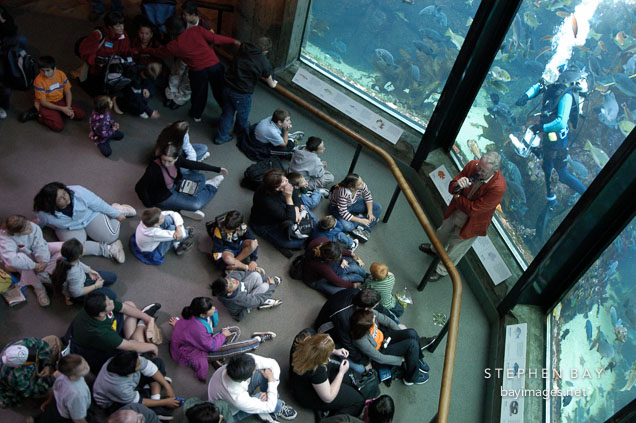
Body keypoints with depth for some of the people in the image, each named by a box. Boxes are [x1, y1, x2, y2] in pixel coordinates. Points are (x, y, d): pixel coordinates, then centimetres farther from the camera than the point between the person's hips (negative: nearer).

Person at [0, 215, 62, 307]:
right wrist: (35, 265, -45)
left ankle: (42, 275, -21)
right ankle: (38, 287, -22)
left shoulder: (34, 227, -29)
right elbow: (11, 260, -48)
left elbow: (40, 246, -27)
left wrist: (44, 261, -42)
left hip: (35, 252, 3)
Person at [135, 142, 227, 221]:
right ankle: (211, 187, 15)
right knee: (195, 204, -13)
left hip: (174, 185, 7)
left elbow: (194, 165, -5)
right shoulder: (154, 168, -35)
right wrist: (149, 205, -20)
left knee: (201, 177, 11)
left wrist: (218, 169, 0)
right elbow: (139, 188, -32)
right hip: (162, 198, -7)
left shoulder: (176, 160, -18)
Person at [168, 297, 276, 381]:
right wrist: (223, 335, -11)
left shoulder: (194, 314, -15)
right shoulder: (197, 329, -40)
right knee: (237, 347, -14)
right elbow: (211, 346, -25)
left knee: (235, 330, 6)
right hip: (196, 353, -9)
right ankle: (258, 340, 11)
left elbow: (214, 324, 4)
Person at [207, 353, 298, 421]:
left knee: (266, 369, -18)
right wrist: (271, 380, -22)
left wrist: (269, 392, -22)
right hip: (231, 412, -6)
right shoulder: (238, 398, -43)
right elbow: (270, 407, -29)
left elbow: (273, 364, -17)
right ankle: (279, 407, 11)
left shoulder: (248, 359, -33)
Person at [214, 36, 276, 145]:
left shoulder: (243, 49, -2)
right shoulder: (264, 62, -14)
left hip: (227, 87, 5)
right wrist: (274, 83, 30)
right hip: (242, 93, -5)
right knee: (243, 114, 25)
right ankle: (241, 130, 52)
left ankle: (221, 137, 32)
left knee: (227, 113, 22)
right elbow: (270, 81, 4)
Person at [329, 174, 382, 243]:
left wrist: (370, 212, -16)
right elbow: (344, 213, -36)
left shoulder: (362, 185, -25)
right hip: (338, 207, -6)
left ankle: (361, 227, -16)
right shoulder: (343, 193, -40)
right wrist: (360, 220, -33)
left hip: (353, 203, 6)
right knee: (346, 226, -35)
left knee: (378, 208, -7)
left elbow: (368, 197, -6)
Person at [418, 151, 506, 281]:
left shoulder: (498, 187, -38)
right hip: (456, 210, 5)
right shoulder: (472, 165, -22)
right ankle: (435, 249, 64)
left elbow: (473, 210, -31)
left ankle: (442, 270, 43)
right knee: (443, 231, 31)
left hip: (471, 222, -5)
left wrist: (457, 196, -18)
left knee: (456, 247, 16)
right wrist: (457, 184, -35)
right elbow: (451, 188, -12)